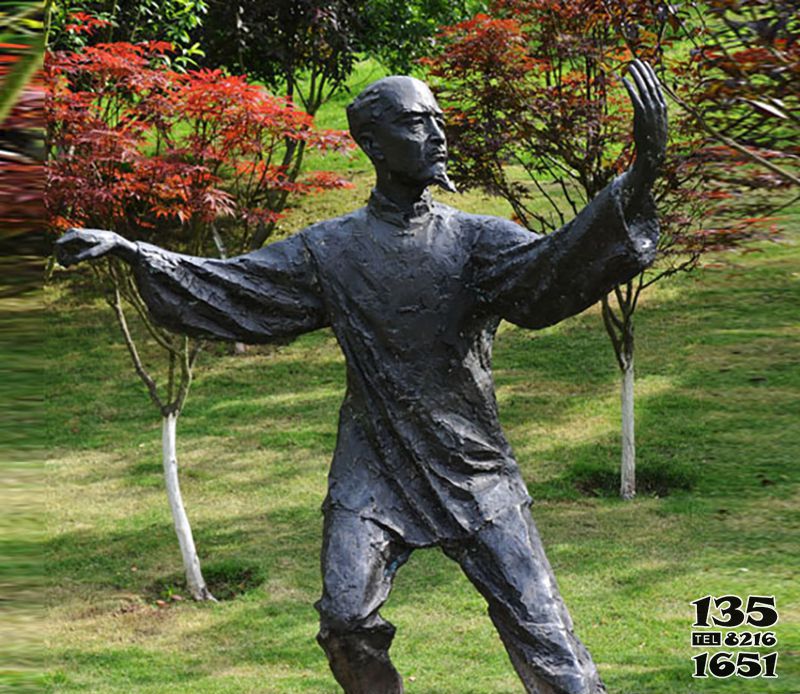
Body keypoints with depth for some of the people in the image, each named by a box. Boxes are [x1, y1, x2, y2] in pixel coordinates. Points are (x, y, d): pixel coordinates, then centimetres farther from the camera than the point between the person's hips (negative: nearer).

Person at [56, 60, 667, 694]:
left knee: (541, 629, -3)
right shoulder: (330, 251, 2)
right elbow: (222, 288, 7)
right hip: (372, 472, 1)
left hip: (476, 474, -1)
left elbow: (551, 267, -21)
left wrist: (637, 183, -37)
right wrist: (128, 250, -1)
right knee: (346, 622, -10)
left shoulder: (476, 239, -3)